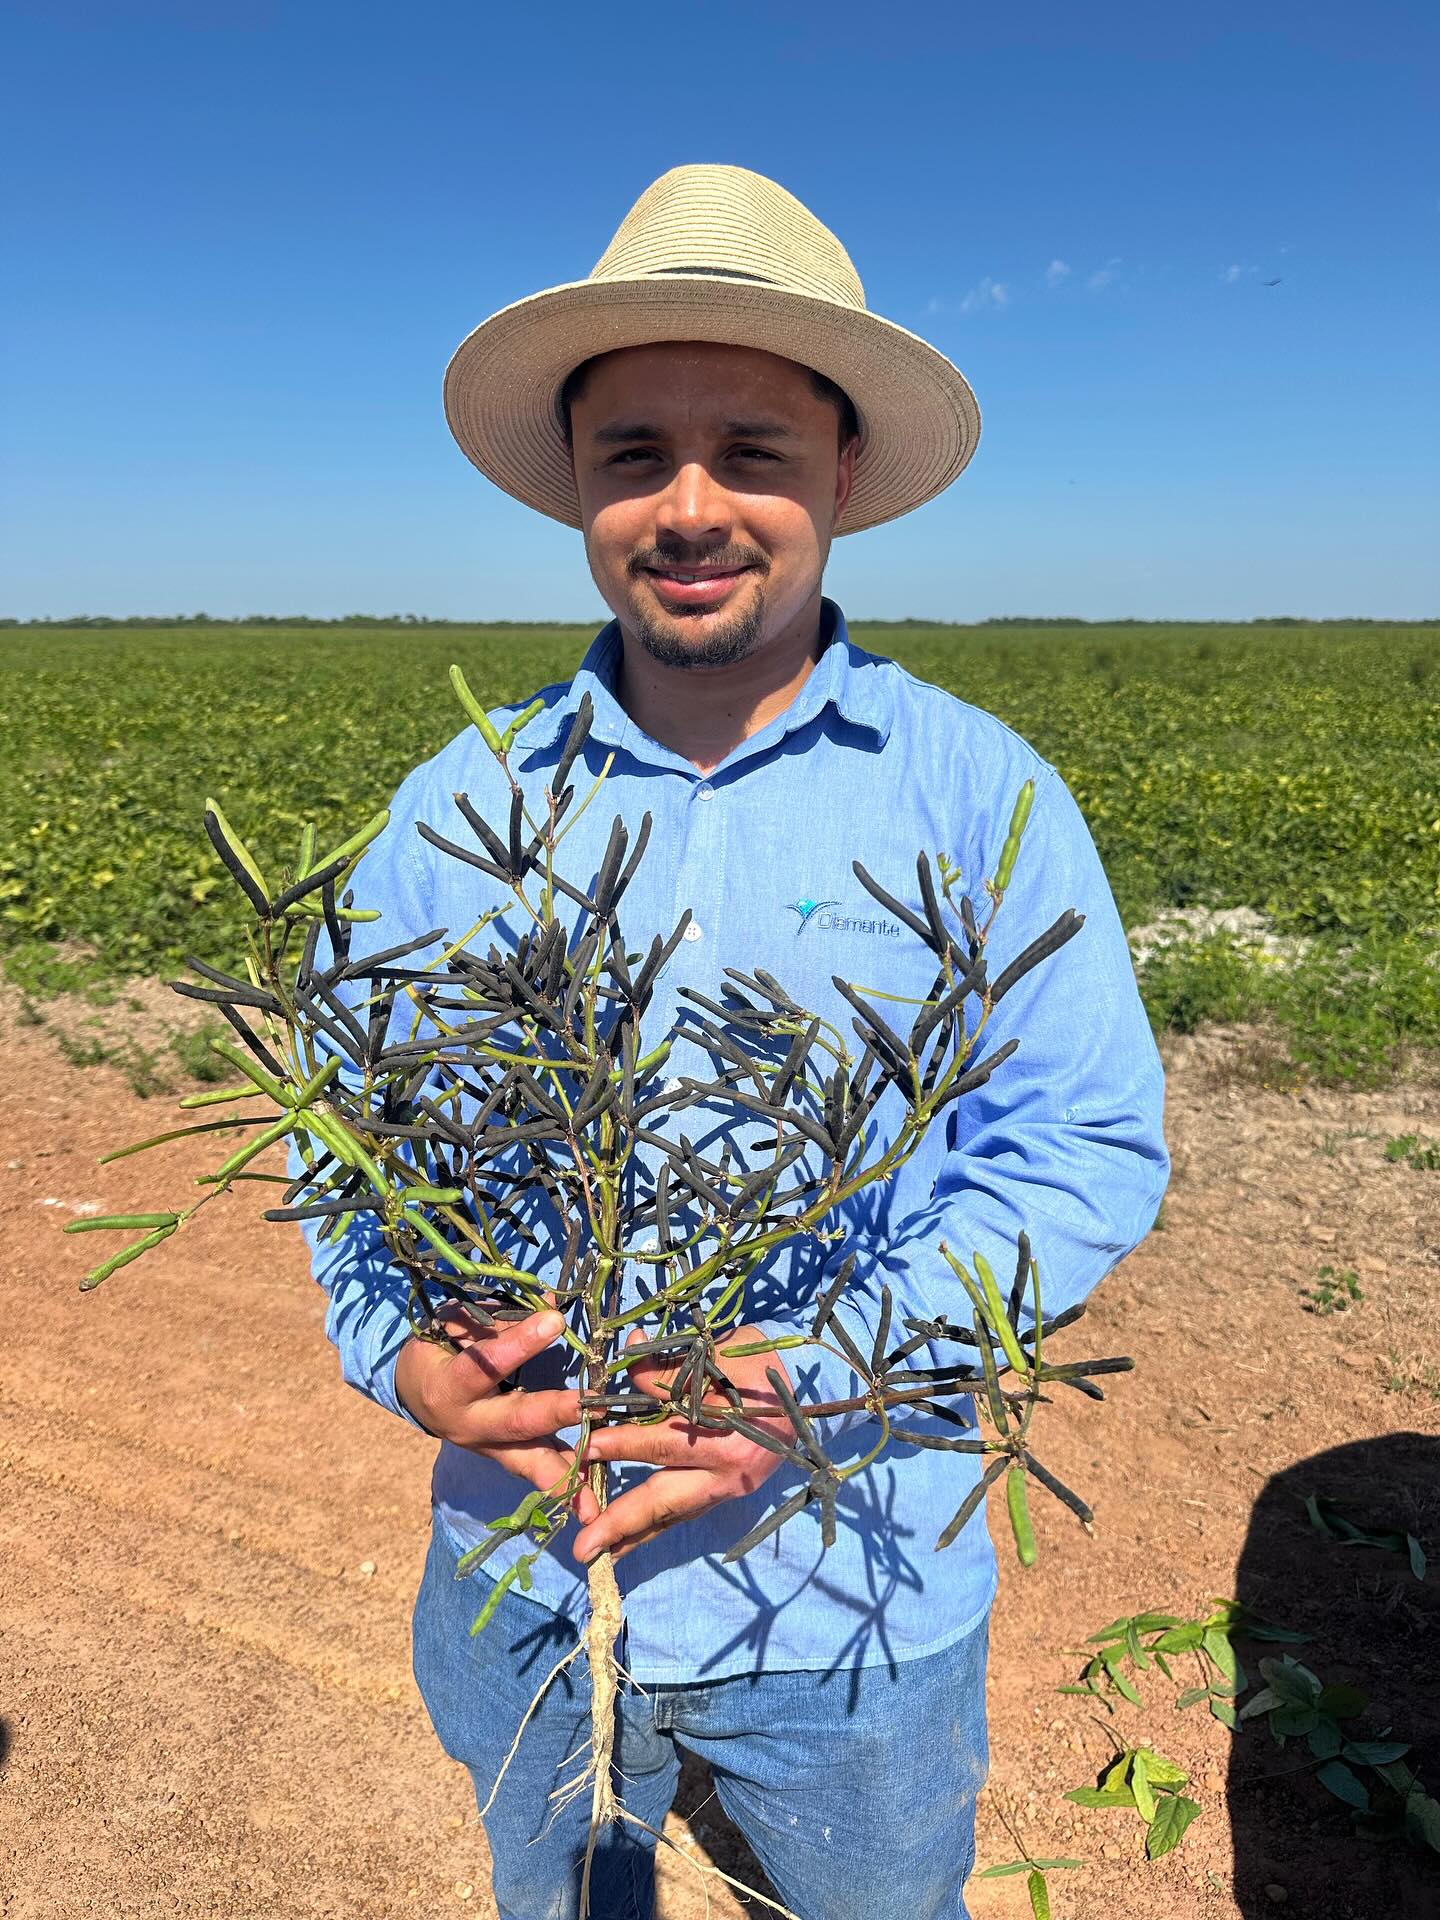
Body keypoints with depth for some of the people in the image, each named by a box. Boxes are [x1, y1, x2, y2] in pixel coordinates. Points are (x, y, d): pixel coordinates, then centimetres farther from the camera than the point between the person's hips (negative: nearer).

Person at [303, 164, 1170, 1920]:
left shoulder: (982, 793, -10)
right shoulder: (457, 808, -4)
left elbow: (1093, 1145, -13)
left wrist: (812, 1379, -25)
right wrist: (398, 1348, -18)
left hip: (846, 1602, -1)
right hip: (519, 1569, 2)